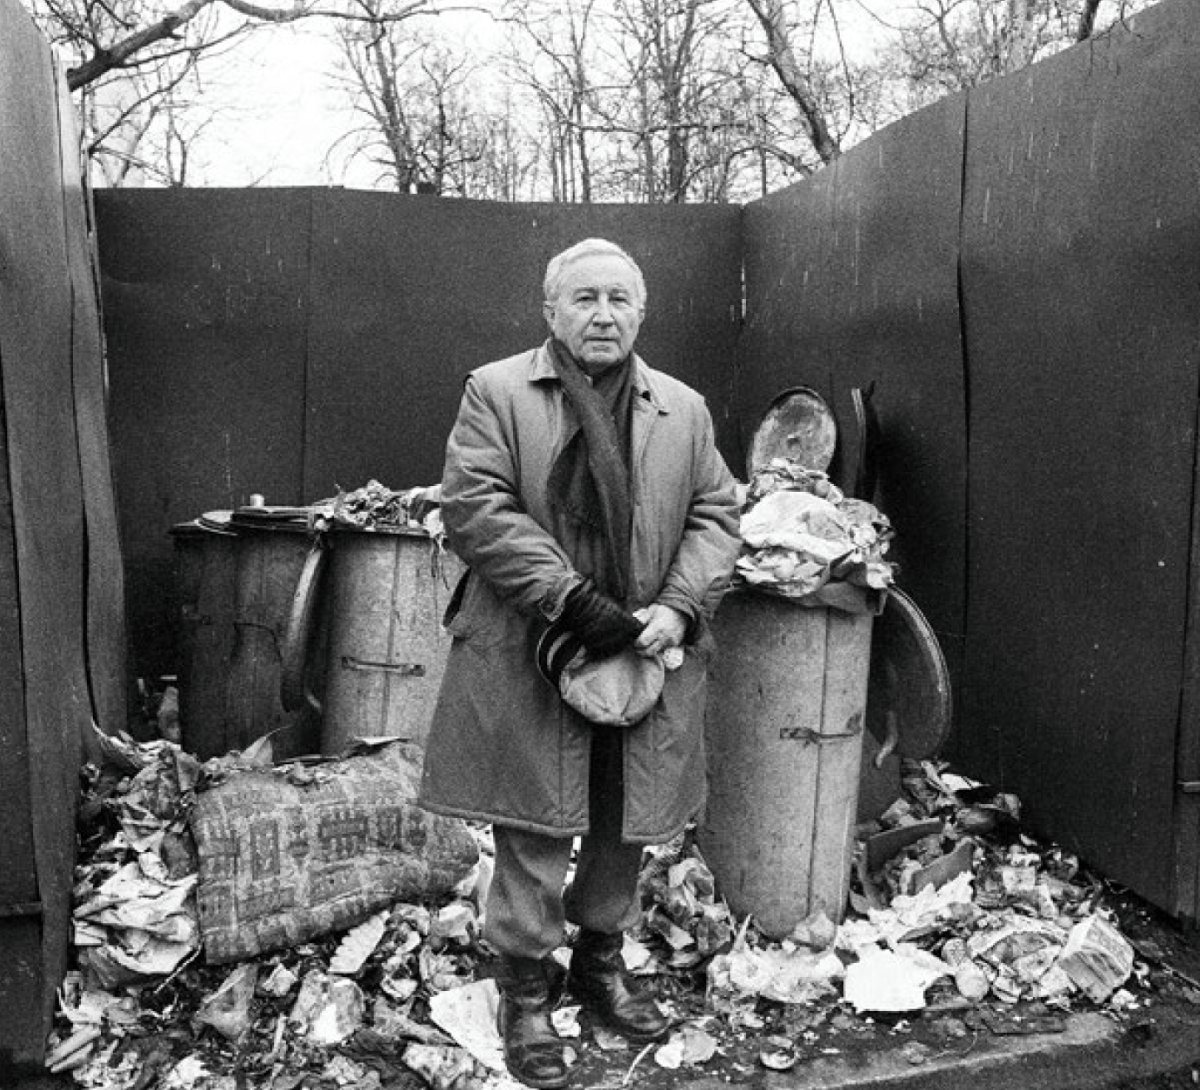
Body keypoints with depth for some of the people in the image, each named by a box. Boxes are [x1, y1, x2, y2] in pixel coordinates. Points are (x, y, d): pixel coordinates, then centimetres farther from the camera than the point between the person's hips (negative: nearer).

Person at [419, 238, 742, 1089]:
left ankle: (602, 962, 37)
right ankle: (528, 993, 23)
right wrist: (575, 601, -18)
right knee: (536, 834, 4)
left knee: (626, 827, 15)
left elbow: (716, 515, 7)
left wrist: (680, 606, -11)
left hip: (648, 657, 4)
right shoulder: (496, 393, -1)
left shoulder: (683, 408, 10)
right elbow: (474, 508, -11)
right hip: (529, 660, -4)